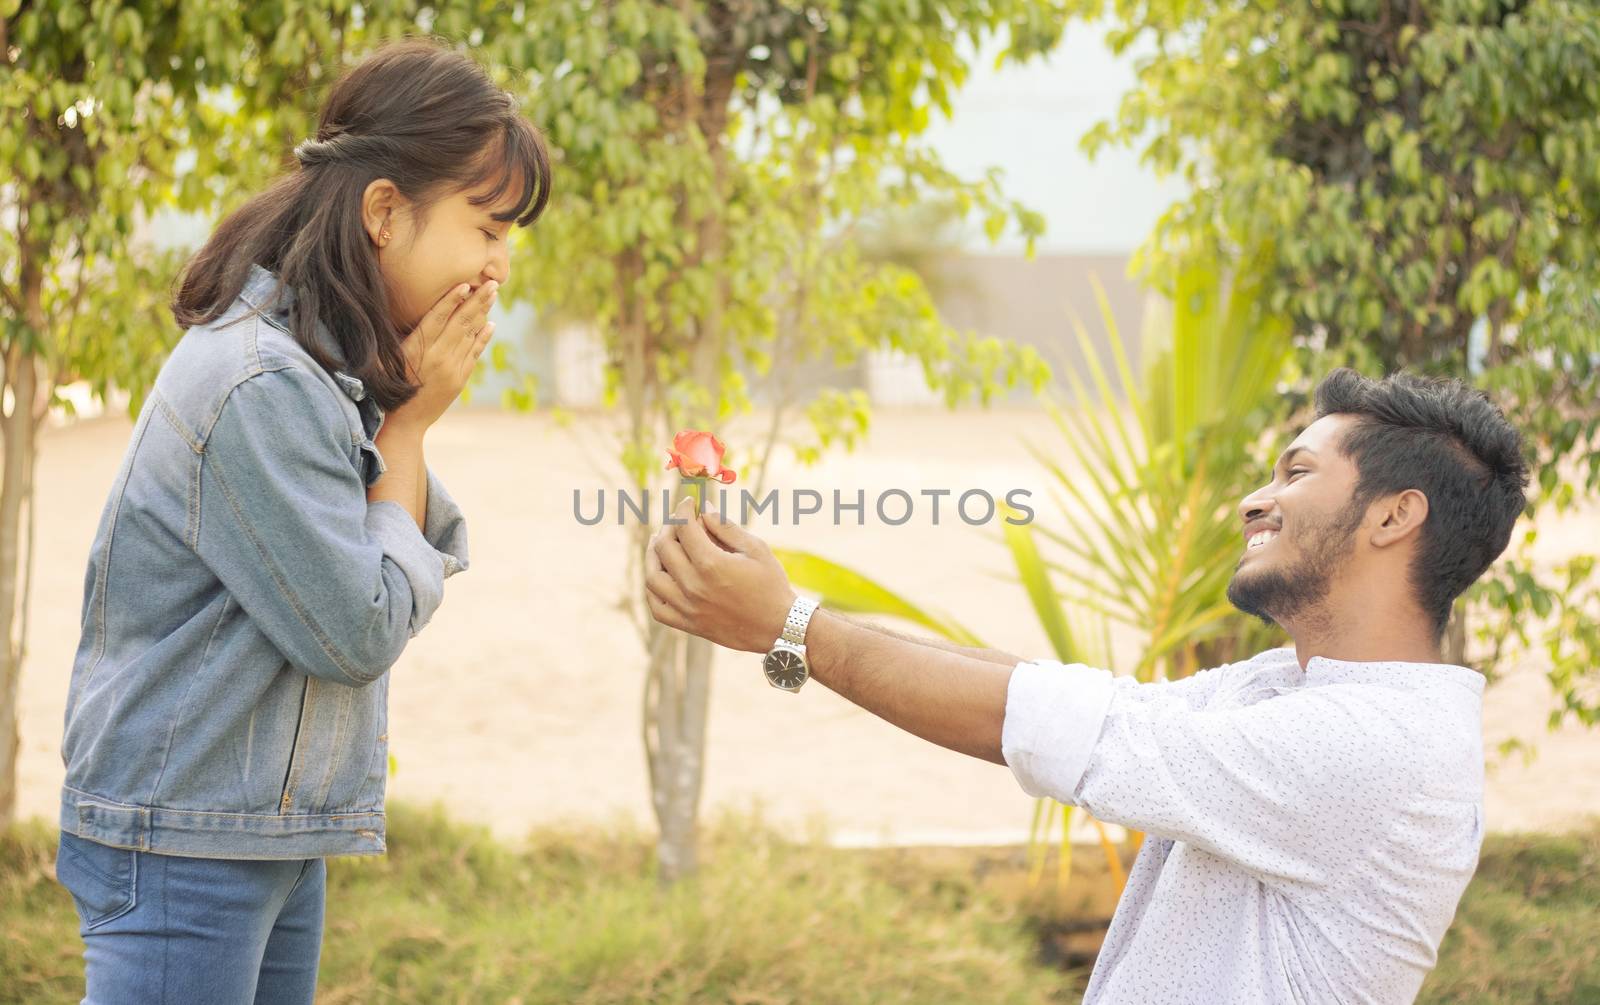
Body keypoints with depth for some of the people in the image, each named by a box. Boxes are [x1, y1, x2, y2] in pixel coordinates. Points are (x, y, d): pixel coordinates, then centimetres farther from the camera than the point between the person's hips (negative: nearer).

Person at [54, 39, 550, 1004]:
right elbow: (358, 632, -18)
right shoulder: (258, 384, -21)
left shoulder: (330, 371, 8)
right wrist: (411, 421, -10)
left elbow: (425, 567, 10)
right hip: (184, 848, -9)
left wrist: (403, 416, -4)